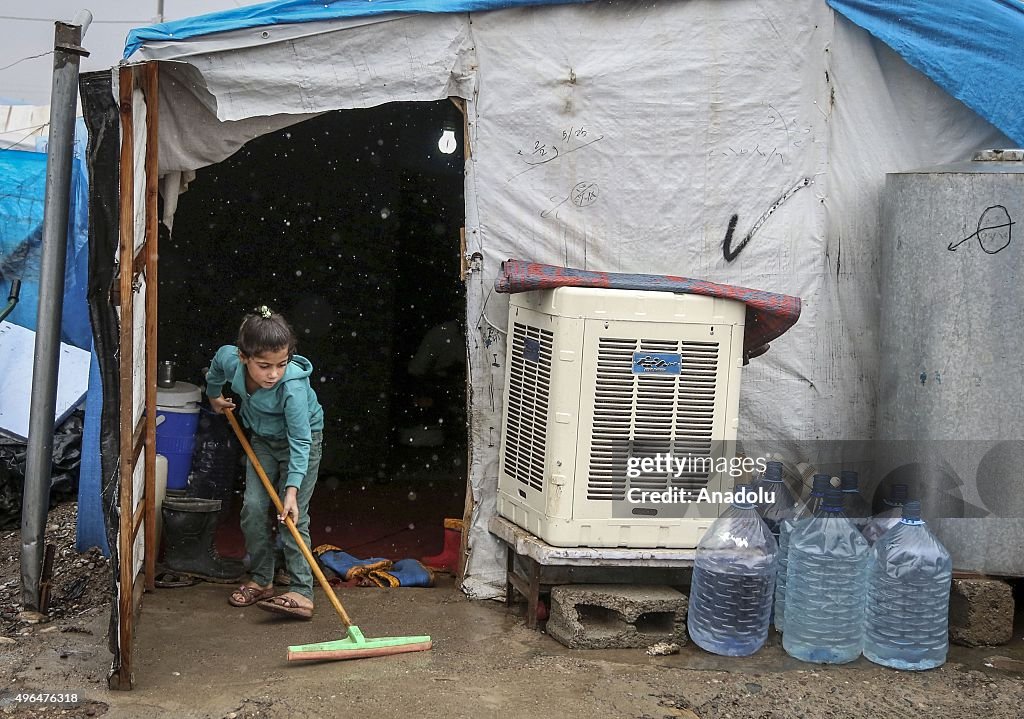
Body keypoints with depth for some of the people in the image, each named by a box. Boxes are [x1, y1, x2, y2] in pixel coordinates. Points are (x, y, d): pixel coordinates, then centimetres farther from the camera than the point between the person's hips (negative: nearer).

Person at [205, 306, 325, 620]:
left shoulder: (293, 388, -40)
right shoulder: (229, 358, -26)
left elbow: (300, 442, -34)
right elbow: (217, 364, 1)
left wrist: (292, 489, -40)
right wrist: (214, 395, 17)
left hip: (302, 438, -5)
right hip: (263, 438, 5)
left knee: (293, 517, -11)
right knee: (253, 507, 1)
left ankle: (302, 592, -10)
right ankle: (260, 581, 15)